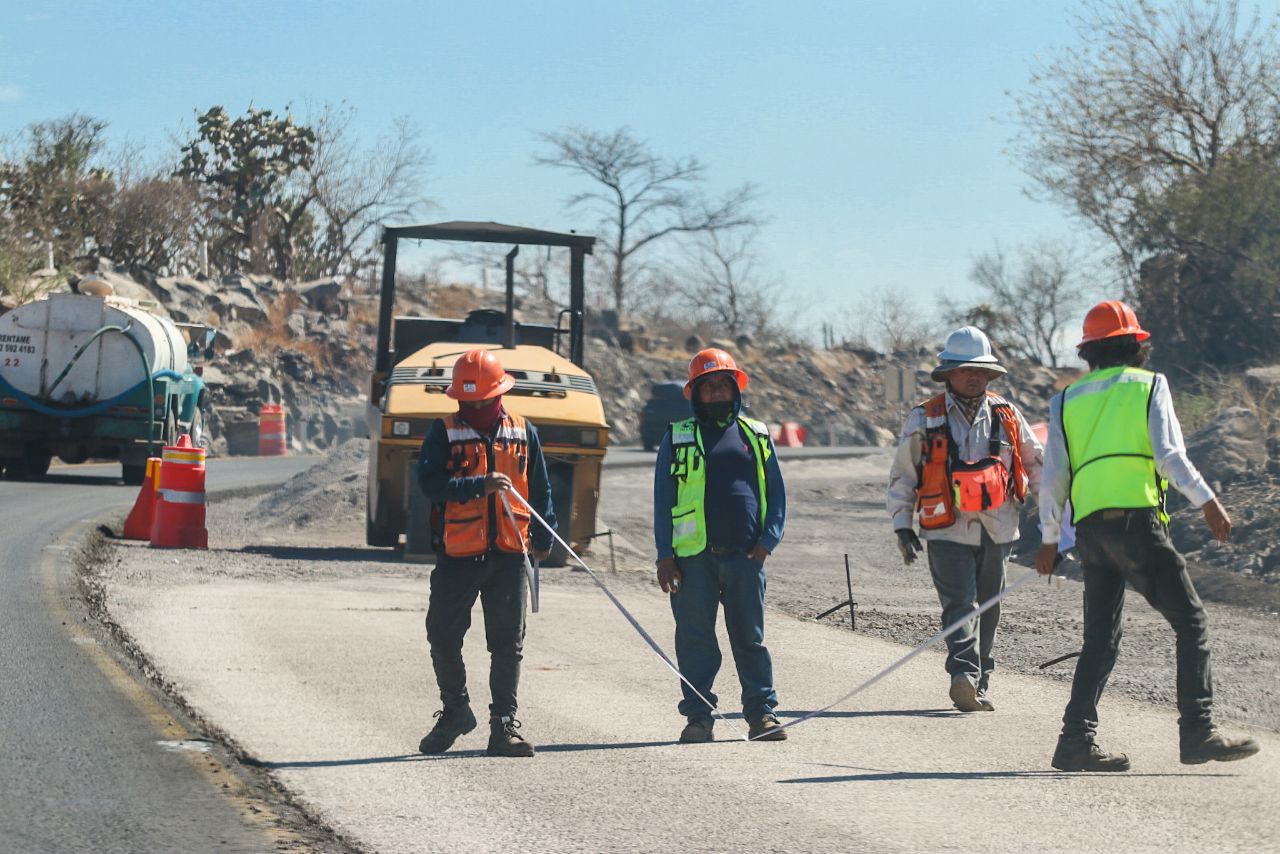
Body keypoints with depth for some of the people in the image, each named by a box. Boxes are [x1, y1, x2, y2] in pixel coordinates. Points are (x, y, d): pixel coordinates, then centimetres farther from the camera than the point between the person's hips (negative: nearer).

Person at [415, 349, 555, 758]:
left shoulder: (523, 432, 9)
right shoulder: (444, 433, 0)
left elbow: (540, 490, 19)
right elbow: (429, 482, -15)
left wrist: (543, 536, 18)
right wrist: (480, 485, -26)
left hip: (509, 554, 1)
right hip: (458, 554, -1)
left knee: (508, 643, 0)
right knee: (443, 636, 4)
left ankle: (504, 725, 4)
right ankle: (455, 710, 25)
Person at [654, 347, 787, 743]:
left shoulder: (756, 437, 12)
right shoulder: (677, 439, 7)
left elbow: (776, 494, 13)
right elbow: (662, 500, 6)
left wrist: (767, 542, -1)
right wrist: (664, 556, -2)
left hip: (745, 558, 1)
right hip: (694, 558, -1)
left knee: (750, 638, 5)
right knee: (695, 639, 1)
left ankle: (762, 713, 10)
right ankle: (698, 717, 8)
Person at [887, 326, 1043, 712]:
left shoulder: (1007, 416, 9)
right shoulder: (924, 420, 2)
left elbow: (1035, 463, 18)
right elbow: (901, 476, 7)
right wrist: (902, 526, 1)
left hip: (997, 530, 3)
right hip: (948, 531, -3)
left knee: (987, 610, 9)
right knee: (960, 604, -18)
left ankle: (979, 684, 16)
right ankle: (964, 676, -32)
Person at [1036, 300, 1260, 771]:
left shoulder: (1067, 400, 18)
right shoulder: (1149, 385, 8)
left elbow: (1054, 476, 16)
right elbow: (1169, 454, -5)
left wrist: (1049, 539, 23)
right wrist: (1208, 502, -3)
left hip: (1089, 528, 5)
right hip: (1137, 517, -5)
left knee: (1100, 638, 10)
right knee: (1190, 622, -2)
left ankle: (1077, 738, 0)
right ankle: (1198, 730, -12)